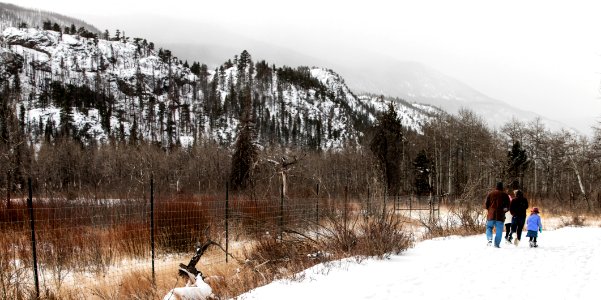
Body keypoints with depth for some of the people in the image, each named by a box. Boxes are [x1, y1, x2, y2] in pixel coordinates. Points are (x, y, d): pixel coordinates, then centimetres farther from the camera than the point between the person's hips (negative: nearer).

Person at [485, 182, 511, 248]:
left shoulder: (490, 194, 3)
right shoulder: (505, 195, 1)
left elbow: (486, 204, 3)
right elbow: (508, 206, -1)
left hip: (491, 215, 1)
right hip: (500, 216, -1)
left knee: (489, 227, 14)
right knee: (499, 230, 5)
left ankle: (489, 238, -10)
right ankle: (497, 244, 2)